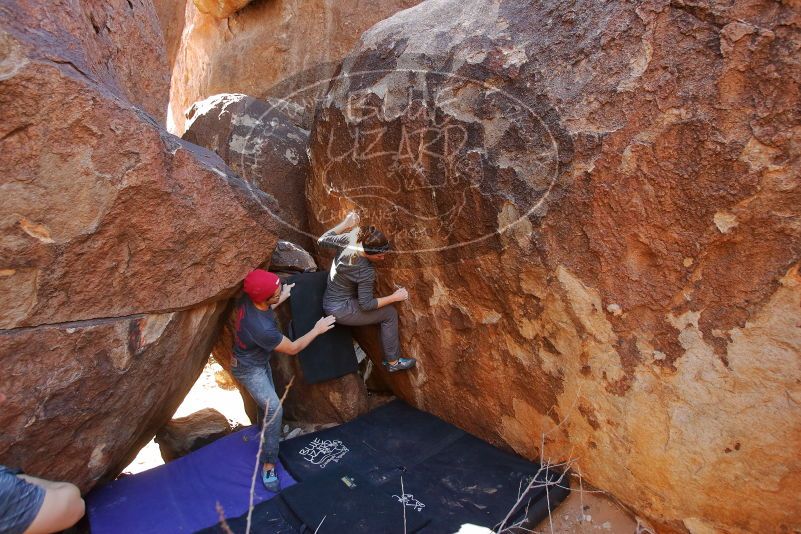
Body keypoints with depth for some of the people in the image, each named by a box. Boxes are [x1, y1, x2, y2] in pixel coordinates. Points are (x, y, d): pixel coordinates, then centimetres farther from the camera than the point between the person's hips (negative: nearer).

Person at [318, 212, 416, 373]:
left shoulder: (348, 240, -15)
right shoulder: (366, 272, -30)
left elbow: (322, 240, 2)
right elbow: (366, 305, -23)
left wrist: (345, 223, 6)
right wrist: (394, 297, -17)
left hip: (329, 302, 8)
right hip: (341, 311, -8)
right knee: (390, 313, -4)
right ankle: (393, 362, 8)